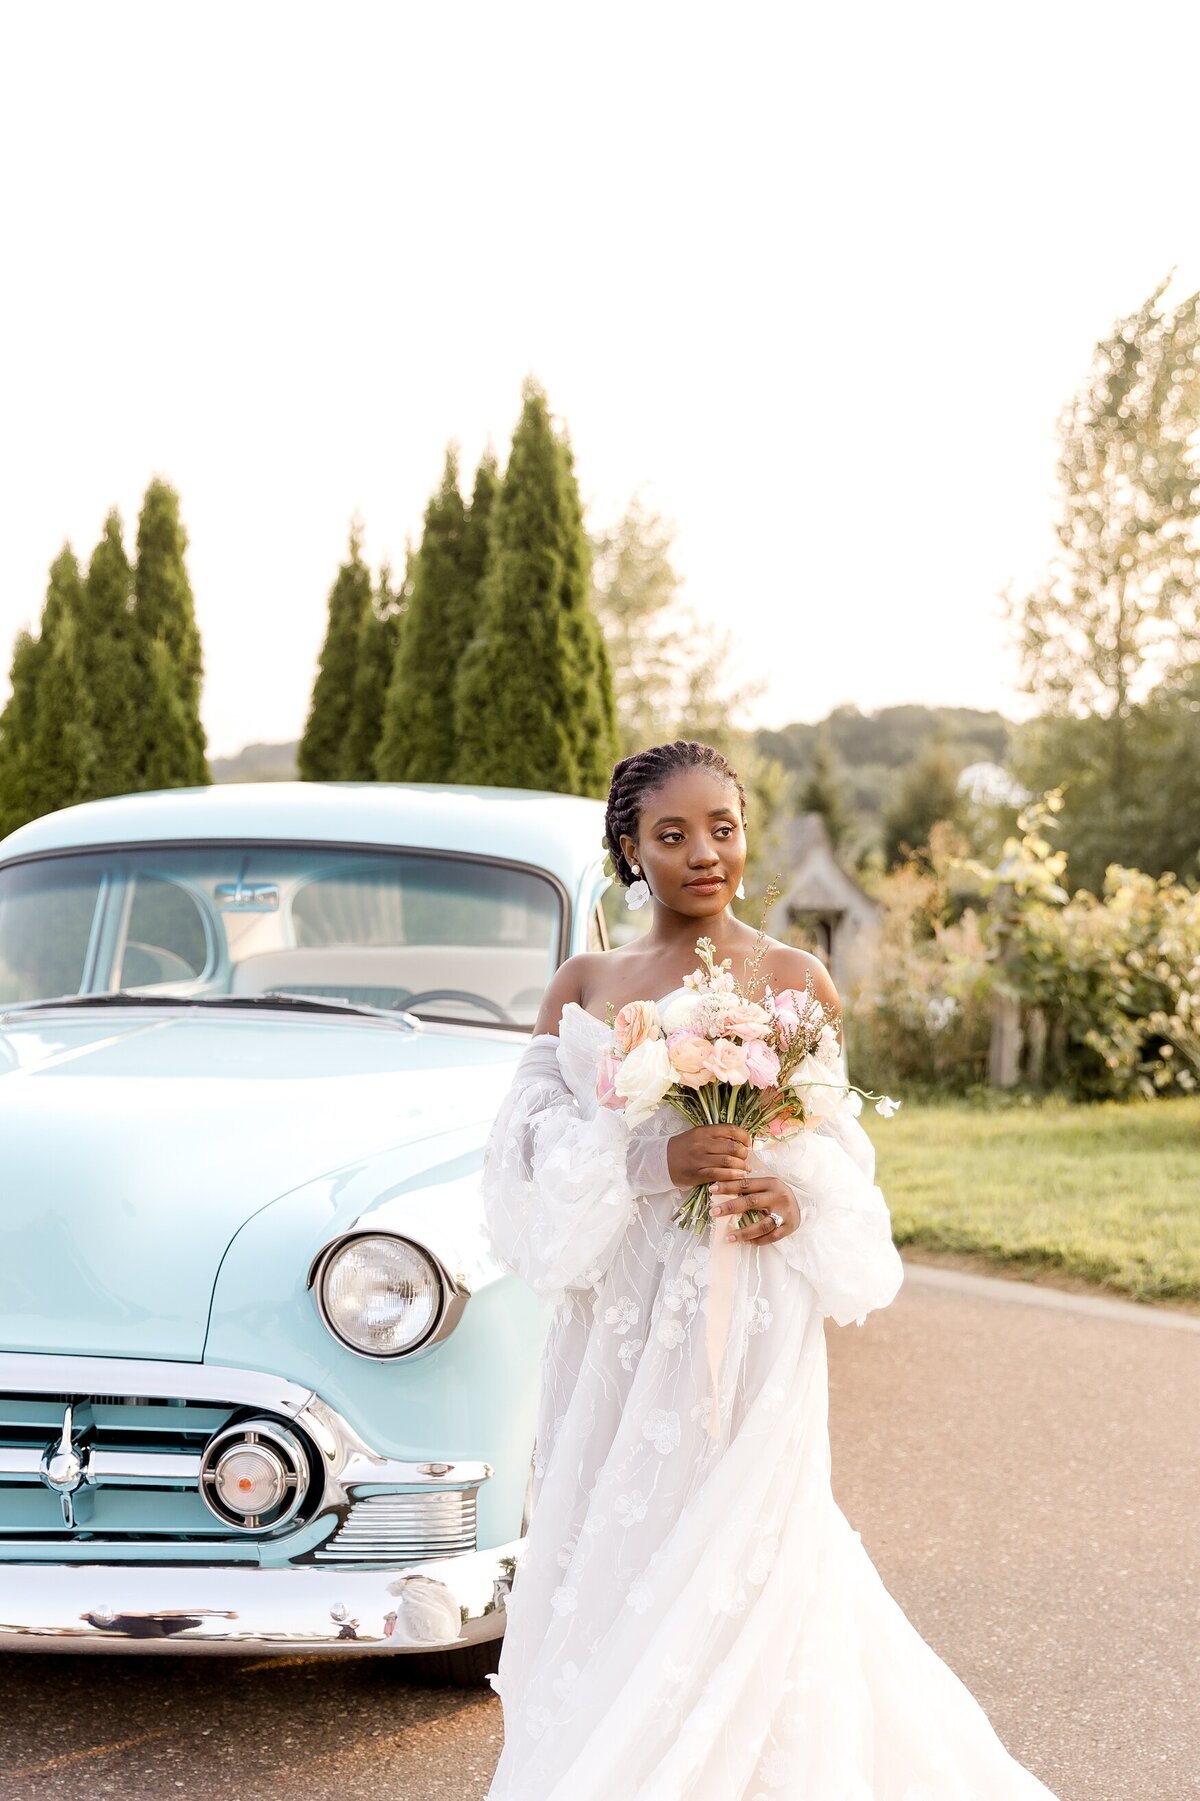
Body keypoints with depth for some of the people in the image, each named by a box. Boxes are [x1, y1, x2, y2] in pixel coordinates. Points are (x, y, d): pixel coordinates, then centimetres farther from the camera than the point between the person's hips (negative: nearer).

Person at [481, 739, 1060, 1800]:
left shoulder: (796, 981, 2)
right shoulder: (584, 987, 8)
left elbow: (836, 1152, 6)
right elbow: (532, 1146, -2)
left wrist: (795, 1200, -16)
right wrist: (652, 1161, -19)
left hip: (748, 1320, -3)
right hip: (619, 1319, 3)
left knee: (718, 1570, -3)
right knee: (610, 1564, 8)